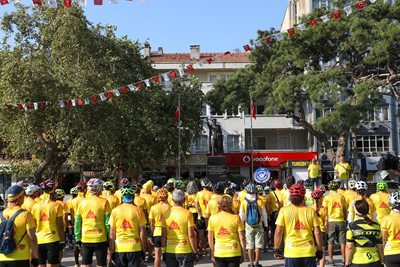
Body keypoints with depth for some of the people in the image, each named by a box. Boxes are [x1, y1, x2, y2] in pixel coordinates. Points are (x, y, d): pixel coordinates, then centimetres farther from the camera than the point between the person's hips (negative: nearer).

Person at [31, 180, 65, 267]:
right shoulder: (57, 206, -7)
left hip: (39, 241, 3)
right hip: (53, 240, -3)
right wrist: (62, 240, 0)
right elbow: (60, 225, -7)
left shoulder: (35, 206, 4)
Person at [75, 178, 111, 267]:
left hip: (85, 239, 3)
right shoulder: (104, 201, -7)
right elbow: (108, 223, -7)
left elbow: (77, 223, 6)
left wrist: (78, 239, 14)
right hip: (100, 239, -3)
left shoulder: (82, 202, 3)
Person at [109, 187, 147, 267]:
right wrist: (144, 250, 5)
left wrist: (112, 249, 10)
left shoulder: (115, 211, -1)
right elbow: (142, 233, -3)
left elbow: (112, 233, 1)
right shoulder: (138, 211, -4)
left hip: (119, 248, 1)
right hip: (135, 248, -1)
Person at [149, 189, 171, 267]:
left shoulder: (153, 208, -5)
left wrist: (151, 235, 4)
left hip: (157, 233, 0)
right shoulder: (170, 208, -7)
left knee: (157, 255, 4)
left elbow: (151, 224, -3)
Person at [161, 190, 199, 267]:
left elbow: (163, 235, 4)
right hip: (185, 251, -3)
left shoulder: (166, 213, 1)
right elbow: (191, 236, -10)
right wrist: (195, 252, -2)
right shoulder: (187, 214, -9)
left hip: (170, 251, 3)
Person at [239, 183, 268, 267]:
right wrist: (266, 225, 9)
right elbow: (264, 214, 0)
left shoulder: (244, 202, -4)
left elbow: (241, 215, 1)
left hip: (249, 226, 1)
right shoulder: (259, 201, -5)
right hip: (258, 226, 0)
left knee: (250, 245, 7)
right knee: (258, 244, 7)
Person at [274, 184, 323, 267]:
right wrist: (319, 251, 12)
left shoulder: (284, 211, -3)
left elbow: (278, 232, -5)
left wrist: (277, 250, 5)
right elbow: (317, 233, 2)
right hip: (308, 252, 1)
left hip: (291, 253, -1)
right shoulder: (311, 211, 2)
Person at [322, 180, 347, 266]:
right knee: (342, 241, 9)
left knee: (330, 241, 4)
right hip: (341, 221, 2)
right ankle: (344, 259, 14)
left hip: (331, 221, -2)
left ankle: (330, 260, 6)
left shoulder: (327, 197, -2)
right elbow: (345, 211, 11)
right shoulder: (342, 197, 6)